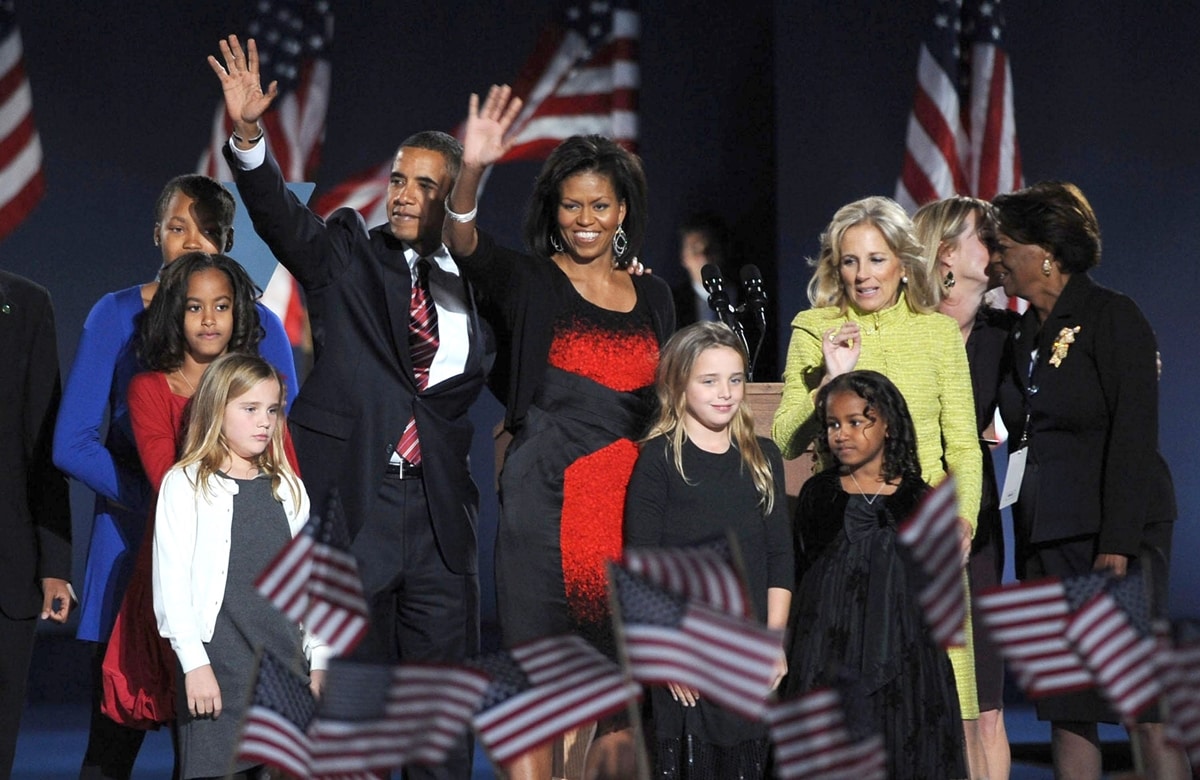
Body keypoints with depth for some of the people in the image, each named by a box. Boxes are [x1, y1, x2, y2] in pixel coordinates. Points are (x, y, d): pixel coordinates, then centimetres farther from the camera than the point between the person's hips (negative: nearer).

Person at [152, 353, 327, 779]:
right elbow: (171, 582, -6)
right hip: (216, 668, -5)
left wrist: (319, 662, 10)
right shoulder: (185, 485, 0)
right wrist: (194, 663, -12)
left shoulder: (288, 489, 15)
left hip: (285, 665, 5)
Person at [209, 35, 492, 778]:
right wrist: (248, 135, -31)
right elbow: (279, 212, -14)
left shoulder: (475, 284, 9)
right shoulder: (346, 254, 2)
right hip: (353, 497, -2)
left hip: (439, 509, 2)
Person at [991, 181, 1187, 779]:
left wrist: (1117, 543, -20)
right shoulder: (1025, 335, 16)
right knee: (1065, 710, 6)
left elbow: (1133, 435, -14)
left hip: (1110, 529, -8)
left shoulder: (1110, 318, -7)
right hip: (1045, 537, 8)